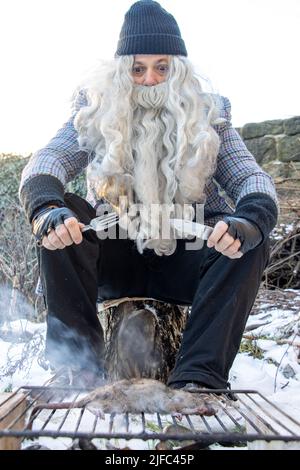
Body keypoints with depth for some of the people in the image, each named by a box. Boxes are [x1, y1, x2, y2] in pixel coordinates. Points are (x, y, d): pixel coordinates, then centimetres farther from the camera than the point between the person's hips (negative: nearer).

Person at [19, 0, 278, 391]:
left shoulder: (209, 116, 2)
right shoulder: (96, 113, 1)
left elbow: (252, 179, -9)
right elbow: (47, 160, -15)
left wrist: (248, 222, -35)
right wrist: (46, 207, -41)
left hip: (184, 265, 1)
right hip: (115, 260, 0)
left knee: (249, 238, -26)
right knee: (61, 214, -26)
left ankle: (198, 380, -32)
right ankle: (79, 367, -27)